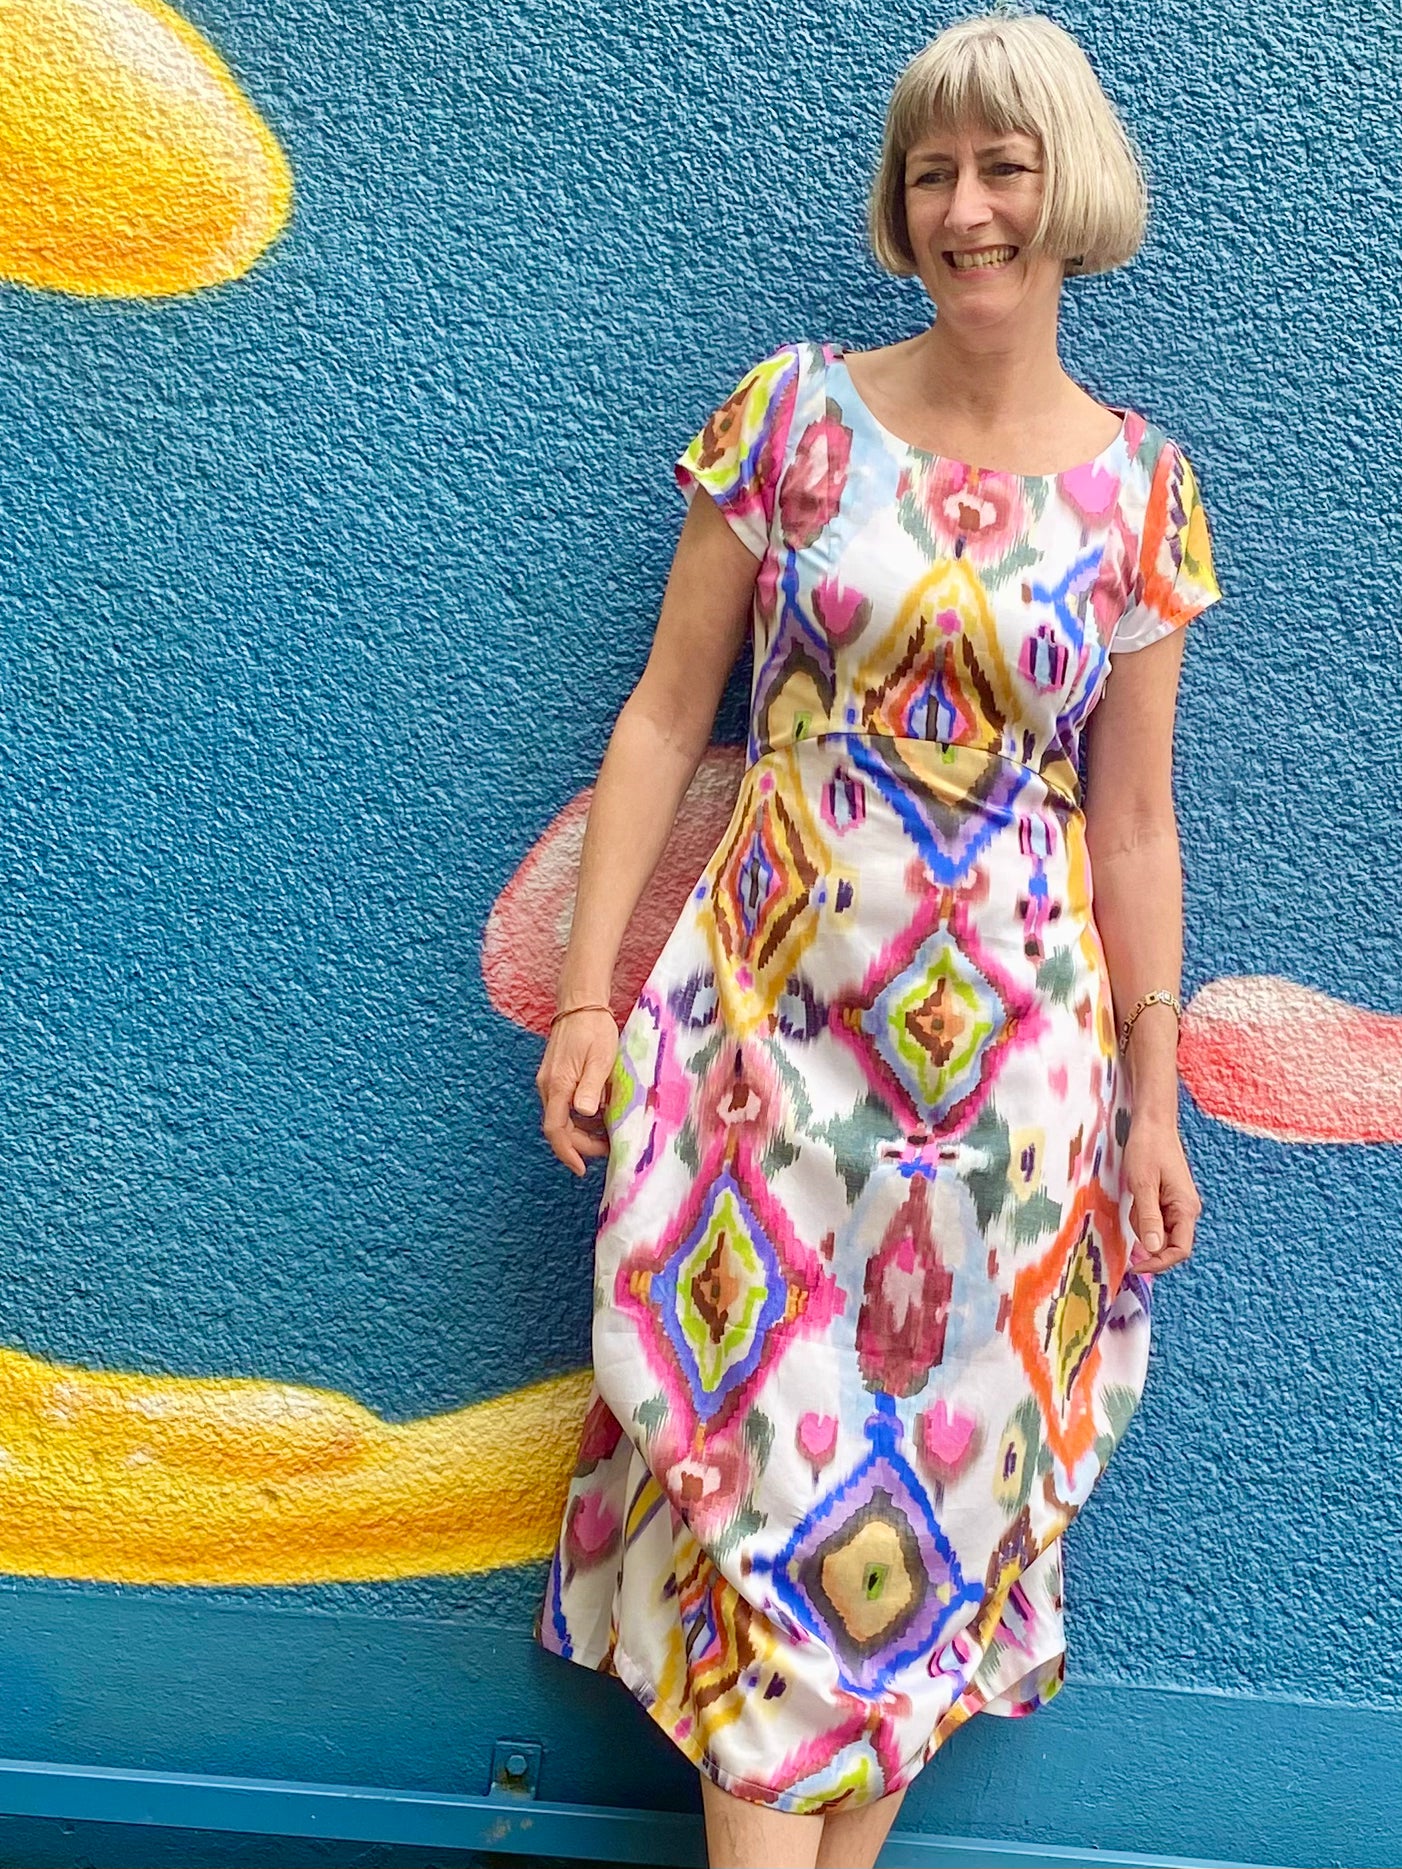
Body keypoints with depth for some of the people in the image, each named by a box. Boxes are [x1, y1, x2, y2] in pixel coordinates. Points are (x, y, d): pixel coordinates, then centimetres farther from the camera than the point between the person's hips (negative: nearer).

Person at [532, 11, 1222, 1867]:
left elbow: (1132, 824, 5)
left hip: (1013, 1047, 1)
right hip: (774, 1008, -1)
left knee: (940, 1454, 10)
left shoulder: (1142, 493, 2)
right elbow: (665, 718, 0)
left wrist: (1155, 1104, 5)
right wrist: (590, 993, -4)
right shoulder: (794, 413, -1)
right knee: (762, 1443, 2)